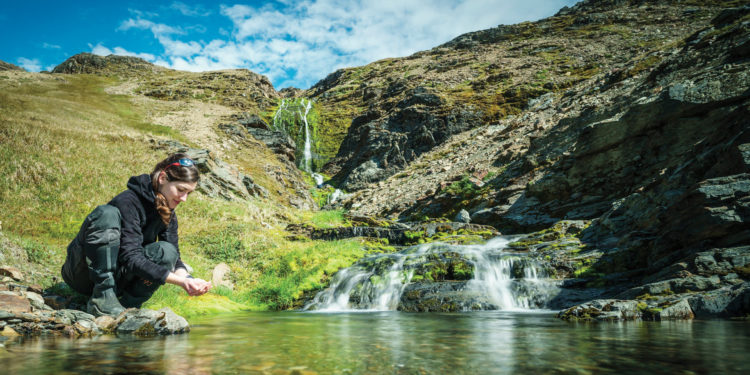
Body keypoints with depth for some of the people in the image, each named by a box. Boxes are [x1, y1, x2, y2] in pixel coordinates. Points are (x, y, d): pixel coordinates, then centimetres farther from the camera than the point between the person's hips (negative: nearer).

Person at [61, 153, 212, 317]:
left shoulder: (168, 214, 0)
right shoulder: (128, 202, -23)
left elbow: (175, 257, -5)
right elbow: (131, 258, -31)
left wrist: (186, 278, -28)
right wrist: (181, 281, -39)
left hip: (115, 279, 5)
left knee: (167, 251, -21)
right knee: (106, 213, -31)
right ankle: (102, 298, -31)